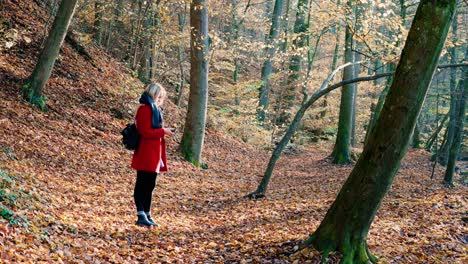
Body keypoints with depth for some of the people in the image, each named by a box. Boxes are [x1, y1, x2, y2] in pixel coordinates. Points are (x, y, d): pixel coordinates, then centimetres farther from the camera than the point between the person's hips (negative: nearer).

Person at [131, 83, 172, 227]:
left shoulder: (155, 109, 17)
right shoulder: (145, 109, -13)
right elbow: (145, 132, -21)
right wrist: (163, 131, -15)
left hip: (154, 155, 9)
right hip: (145, 155, -9)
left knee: (150, 185, 13)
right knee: (142, 185, -3)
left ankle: (147, 215, 20)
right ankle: (141, 216, 2)